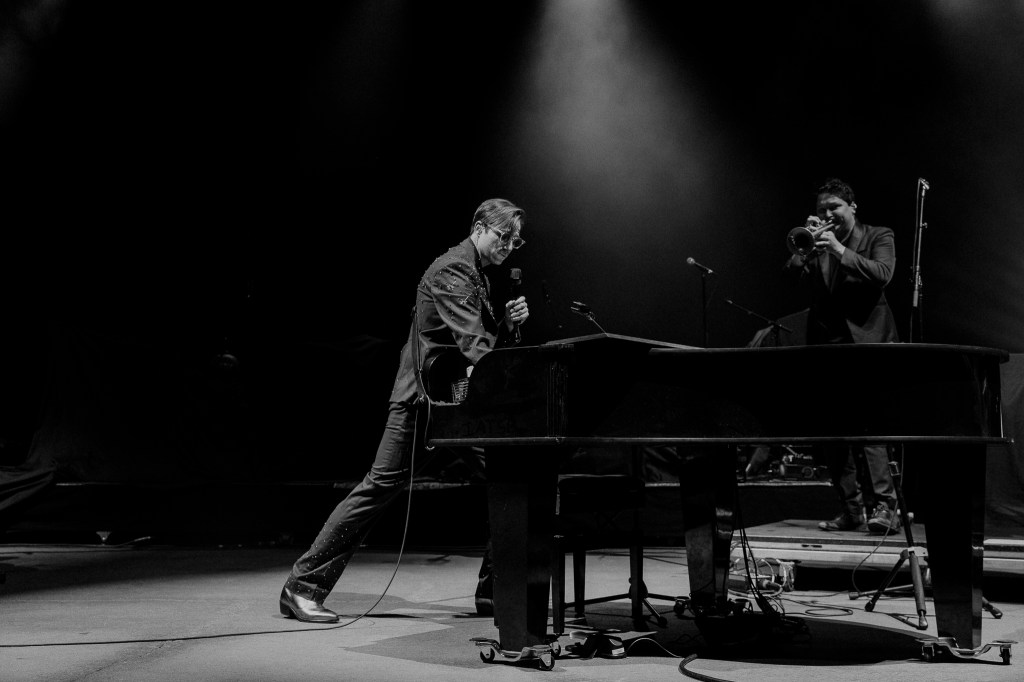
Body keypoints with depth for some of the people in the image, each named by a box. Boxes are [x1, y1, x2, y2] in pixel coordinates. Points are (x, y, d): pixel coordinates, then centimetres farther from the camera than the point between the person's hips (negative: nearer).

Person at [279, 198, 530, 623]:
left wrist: (508, 323, -1)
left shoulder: (478, 276, 19)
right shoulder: (453, 269, -12)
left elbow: (490, 342, 20)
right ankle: (303, 586, -3)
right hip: (426, 396, -9)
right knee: (381, 485, -9)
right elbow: (470, 339, -25)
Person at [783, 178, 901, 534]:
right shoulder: (817, 244, 16)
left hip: (867, 343, -4)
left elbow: (882, 274, -11)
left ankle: (886, 506, -15)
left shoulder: (878, 237, 7)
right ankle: (851, 509, 9)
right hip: (827, 344, 4)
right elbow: (795, 274, 2)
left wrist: (840, 251, -16)